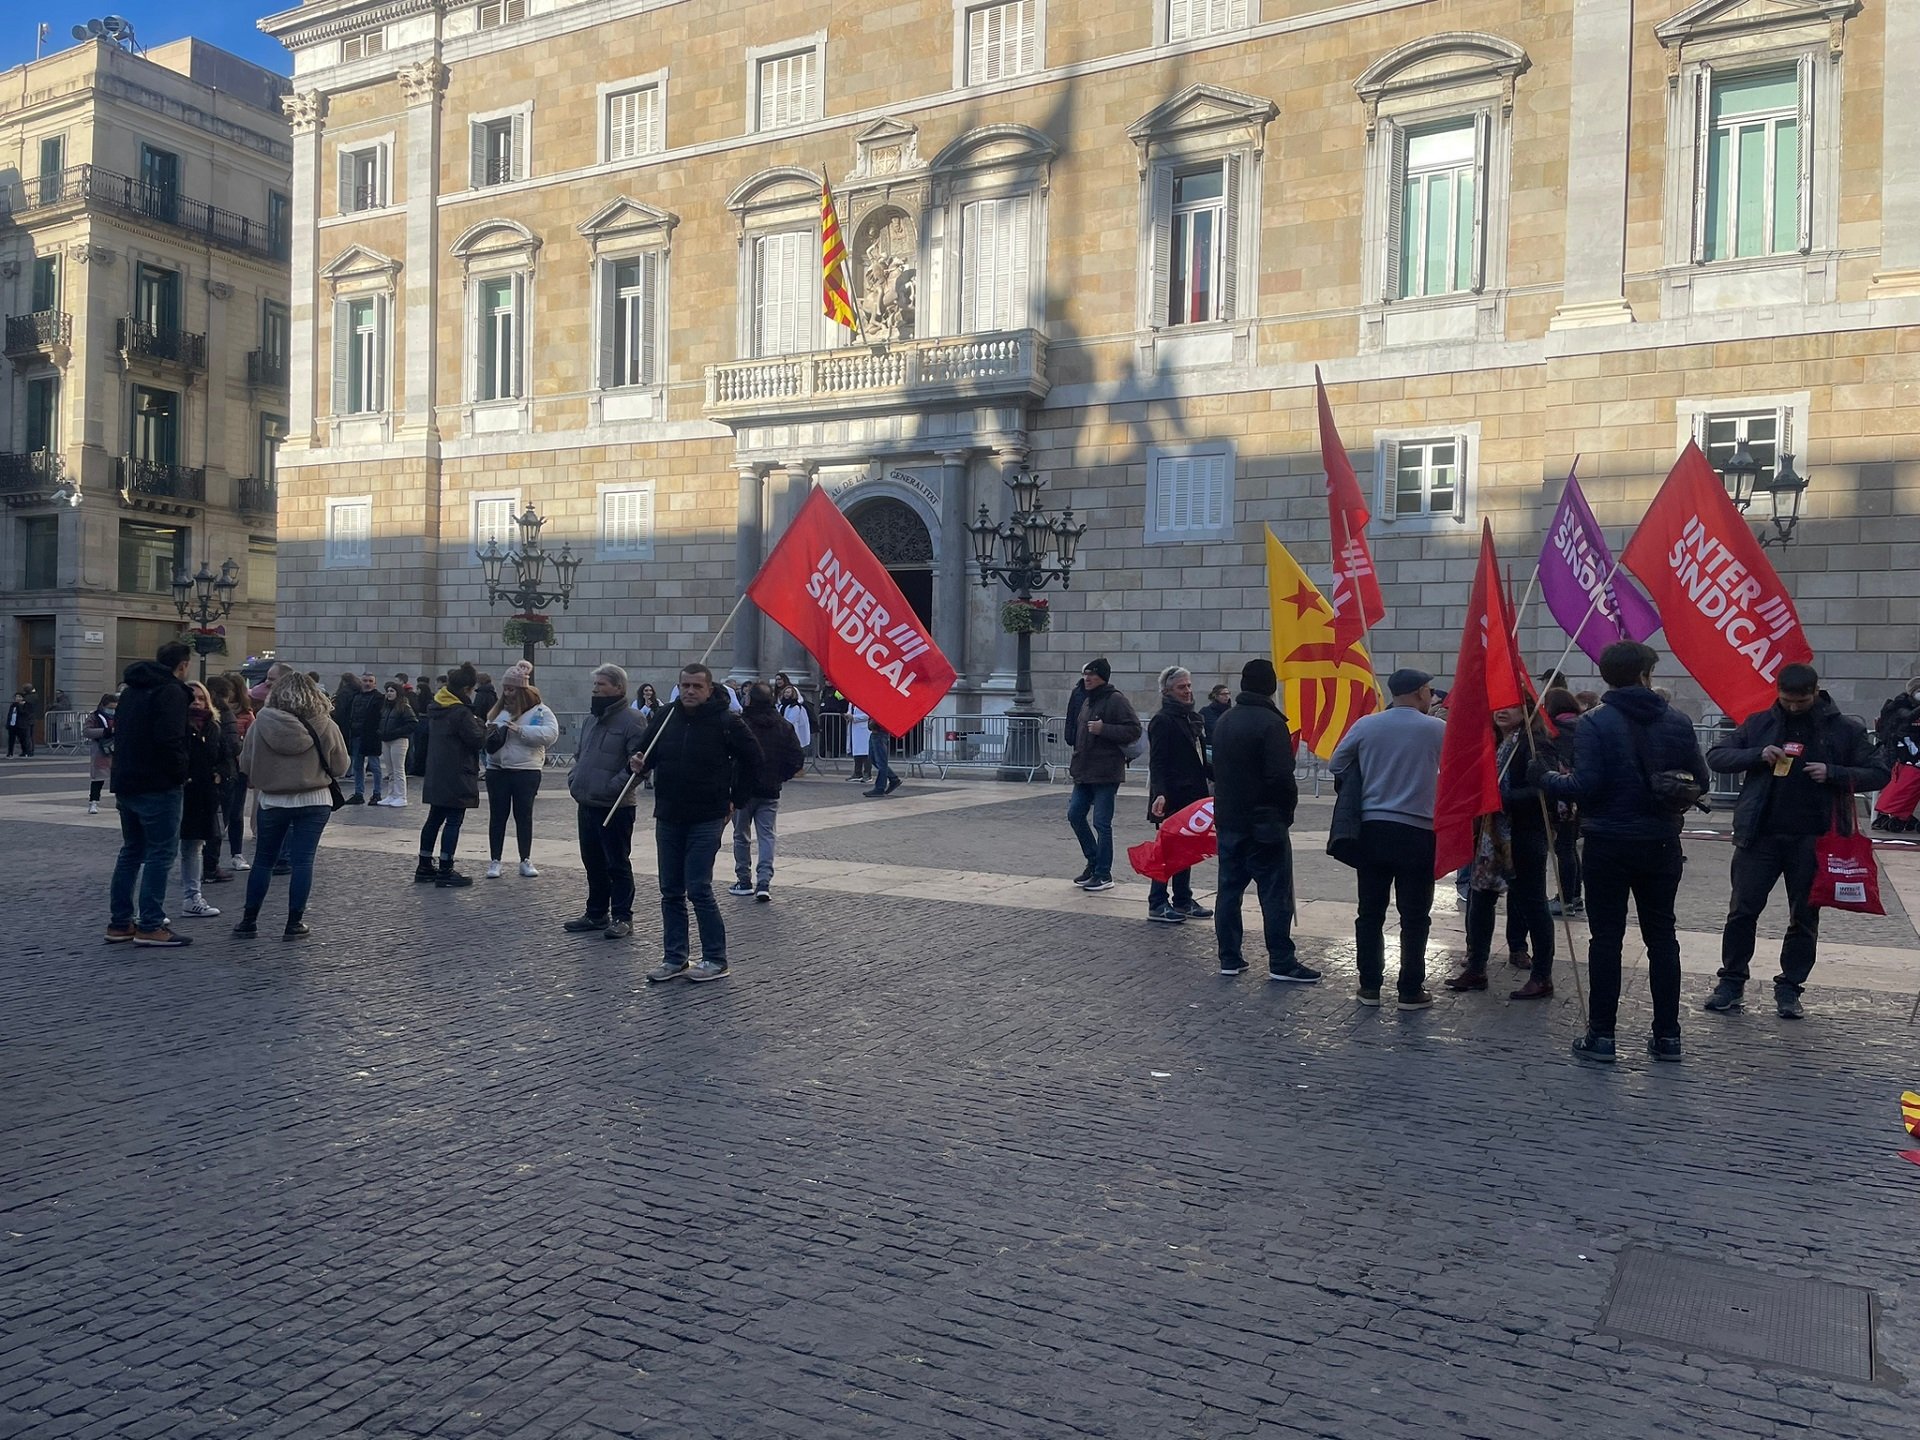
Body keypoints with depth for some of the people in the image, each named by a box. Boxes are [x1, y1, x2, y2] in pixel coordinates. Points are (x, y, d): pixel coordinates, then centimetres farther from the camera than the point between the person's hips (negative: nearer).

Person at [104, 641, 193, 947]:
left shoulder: (131, 690, 17)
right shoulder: (171, 692, -12)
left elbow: (119, 735, 22)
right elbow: (170, 739, -22)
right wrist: (181, 774, -11)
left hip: (126, 784, 9)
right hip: (158, 787, -9)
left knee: (132, 851, 16)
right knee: (161, 853, -5)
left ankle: (119, 923, 18)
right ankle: (150, 927, -6)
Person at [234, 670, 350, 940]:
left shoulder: (261, 723, -8)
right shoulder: (324, 726, -9)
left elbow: (245, 764, -2)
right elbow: (340, 767, 0)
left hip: (272, 801, 1)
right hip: (314, 802, -1)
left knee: (264, 860, 14)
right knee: (302, 861, 4)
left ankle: (249, 921, 19)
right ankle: (294, 924, 7)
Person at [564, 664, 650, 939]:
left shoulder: (631, 721, -12)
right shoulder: (591, 720, 16)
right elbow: (579, 754, 28)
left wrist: (612, 786, -23)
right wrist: (574, 778, 12)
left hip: (615, 808, -8)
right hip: (586, 804, 8)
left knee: (618, 864, -1)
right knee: (593, 863, 16)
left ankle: (622, 918, 7)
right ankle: (596, 913, 27)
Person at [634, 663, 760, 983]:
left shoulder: (726, 721, -10)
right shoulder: (667, 717, 3)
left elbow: (752, 759, 0)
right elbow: (650, 753, 17)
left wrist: (736, 801, 1)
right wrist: (640, 764, -7)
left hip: (707, 819, -5)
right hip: (668, 818, 5)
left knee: (698, 889, -7)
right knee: (670, 891, 9)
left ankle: (715, 959, 4)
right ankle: (675, 957, 19)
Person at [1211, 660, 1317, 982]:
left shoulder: (1223, 722, 10)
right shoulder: (1271, 723, -15)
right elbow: (1282, 777, -20)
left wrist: (1229, 804, 16)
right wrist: (1288, 809, -5)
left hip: (1228, 820, 7)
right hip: (1265, 822, -7)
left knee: (1229, 889, 10)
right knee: (1275, 893, -1)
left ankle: (1229, 958, 14)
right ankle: (1281, 963, 2)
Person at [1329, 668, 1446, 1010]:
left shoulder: (1366, 725, 0)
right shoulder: (1437, 729, -5)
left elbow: (1335, 765, 7)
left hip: (1372, 830, 3)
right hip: (1417, 833, -3)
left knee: (1370, 913, 9)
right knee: (1414, 917, 5)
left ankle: (1369, 986, 14)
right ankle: (1410, 991, 9)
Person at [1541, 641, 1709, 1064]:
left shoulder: (1593, 723, -10)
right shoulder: (1676, 723, 1)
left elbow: (1585, 787, -17)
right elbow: (1699, 782, 4)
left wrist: (1548, 778, 0)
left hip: (1608, 844, -3)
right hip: (1661, 845, 3)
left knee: (1605, 938, 2)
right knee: (1662, 936, 13)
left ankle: (1601, 1036, 5)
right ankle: (1667, 1036, 17)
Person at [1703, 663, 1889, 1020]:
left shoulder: (1844, 730, 2)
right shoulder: (1759, 723, 4)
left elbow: (1879, 774, 3)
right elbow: (1716, 757, 5)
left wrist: (1833, 773, -14)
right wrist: (1757, 755, -13)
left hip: (1813, 840, 0)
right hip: (1760, 836, 0)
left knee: (1804, 918, 8)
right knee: (1742, 910, 2)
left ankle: (1789, 989, 20)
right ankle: (1731, 981, 13)